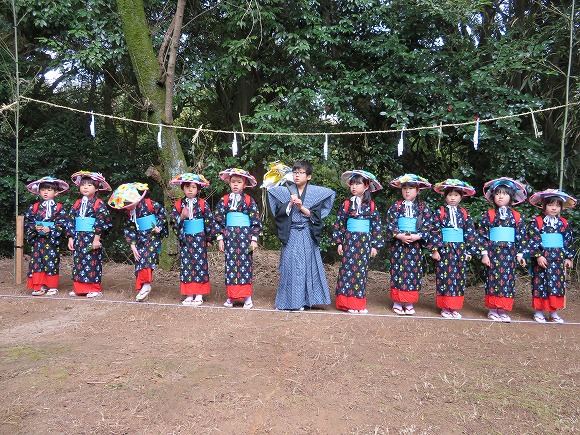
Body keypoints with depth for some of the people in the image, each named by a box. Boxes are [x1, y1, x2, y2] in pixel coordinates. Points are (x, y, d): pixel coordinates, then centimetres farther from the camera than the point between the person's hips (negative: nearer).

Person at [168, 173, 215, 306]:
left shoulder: (203, 204, -3)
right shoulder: (178, 204, 3)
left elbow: (209, 221, -1)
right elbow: (172, 220, -3)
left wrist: (209, 238, 0)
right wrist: (181, 217, -23)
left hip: (200, 238, -2)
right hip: (185, 239, 2)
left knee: (200, 263, 0)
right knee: (186, 264, 4)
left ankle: (199, 295, 7)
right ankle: (189, 295, 13)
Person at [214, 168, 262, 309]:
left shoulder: (249, 201, 2)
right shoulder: (224, 200, 6)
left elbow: (256, 221, 1)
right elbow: (218, 219, 7)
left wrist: (254, 239, -4)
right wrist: (220, 238, 2)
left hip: (245, 235, -2)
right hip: (229, 235, 2)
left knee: (245, 264, -1)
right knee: (230, 264, 3)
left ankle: (247, 297, 5)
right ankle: (231, 296, 10)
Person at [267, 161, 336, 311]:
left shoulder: (316, 192, 2)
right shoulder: (285, 191, 5)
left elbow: (316, 215, -3)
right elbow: (279, 213, 0)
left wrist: (301, 207, -14)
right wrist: (290, 203, -14)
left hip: (307, 235, 0)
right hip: (291, 235, 0)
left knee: (308, 264, 2)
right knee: (290, 264, -2)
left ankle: (307, 299, 13)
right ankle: (291, 300, 8)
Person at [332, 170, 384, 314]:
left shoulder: (371, 205, 3)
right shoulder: (347, 204, 2)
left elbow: (377, 225, 4)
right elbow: (339, 223, 3)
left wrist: (375, 245, 1)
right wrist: (339, 242, -1)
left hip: (365, 241, 1)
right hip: (350, 240, -1)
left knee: (361, 270, 5)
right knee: (348, 269, -3)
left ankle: (359, 303, 13)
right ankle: (349, 303, 4)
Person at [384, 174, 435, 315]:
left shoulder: (423, 208, 4)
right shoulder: (396, 206, 2)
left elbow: (428, 226, -3)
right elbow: (389, 224, -5)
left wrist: (418, 236, -17)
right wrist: (399, 235, -18)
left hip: (416, 244, 1)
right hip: (398, 244, -1)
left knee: (414, 271, 4)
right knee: (398, 270, 1)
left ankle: (409, 303, 14)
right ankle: (397, 302, 10)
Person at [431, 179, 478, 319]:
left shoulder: (464, 214, 7)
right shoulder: (440, 212, -2)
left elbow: (470, 232, 6)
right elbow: (435, 231, -6)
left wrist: (470, 250, 1)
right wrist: (435, 249, -11)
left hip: (460, 249, 3)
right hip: (445, 249, -3)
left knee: (459, 277, 6)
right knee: (444, 276, -1)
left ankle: (455, 307, 15)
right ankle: (445, 308, 7)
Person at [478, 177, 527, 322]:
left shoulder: (516, 216, 7)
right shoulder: (488, 215, 0)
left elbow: (521, 236, 9)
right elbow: (482, 235, -2)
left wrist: (520, 254, 3)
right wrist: (484, 253, -7)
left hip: (509, 253, 2)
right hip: (493, 252, -2)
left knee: (507, 279, 3)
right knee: (493, 279, 0)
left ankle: (502, 310, 11)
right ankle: (492, 310, 9)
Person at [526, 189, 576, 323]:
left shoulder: (564, 224, 9)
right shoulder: (536, 222, -5)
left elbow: (569, 241, 13)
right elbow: (532, 240, -10)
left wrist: (568, 257, 10)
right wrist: (538, 255, -16)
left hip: (558, 258, 5)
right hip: (542, 258, -4)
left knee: (557, 283, 7)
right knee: (540, 283, 0)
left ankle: (553, 312, 18)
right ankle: (538, 312, 10)